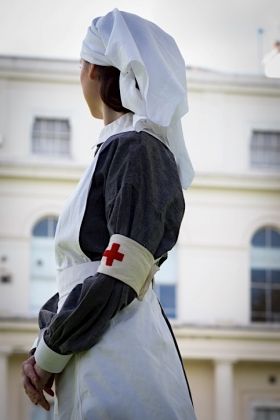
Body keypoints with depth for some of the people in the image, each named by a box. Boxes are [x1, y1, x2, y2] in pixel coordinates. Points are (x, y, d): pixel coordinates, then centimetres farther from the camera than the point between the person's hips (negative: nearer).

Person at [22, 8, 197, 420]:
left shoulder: (134, 149, -10)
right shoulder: (114, 150, 17)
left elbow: (117, 281, -19)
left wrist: (48, 355, -8)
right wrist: (42, 351, 3)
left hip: (119, 358, -8)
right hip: (90, 361, 8)